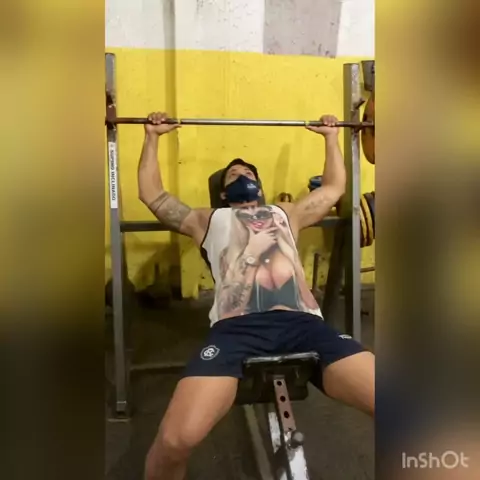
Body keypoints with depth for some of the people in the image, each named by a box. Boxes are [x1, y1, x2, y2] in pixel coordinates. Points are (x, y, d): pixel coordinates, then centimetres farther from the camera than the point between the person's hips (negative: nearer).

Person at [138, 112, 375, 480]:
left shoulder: (287, 214, 38)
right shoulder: (208, 220, 34)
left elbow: (335, 187, 48)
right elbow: (151, 193, 38)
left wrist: (331, 136, 54)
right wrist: (152, 136, 43)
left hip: (304, 322, 2)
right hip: (237, 327, -2)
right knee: (176, 440, -28)